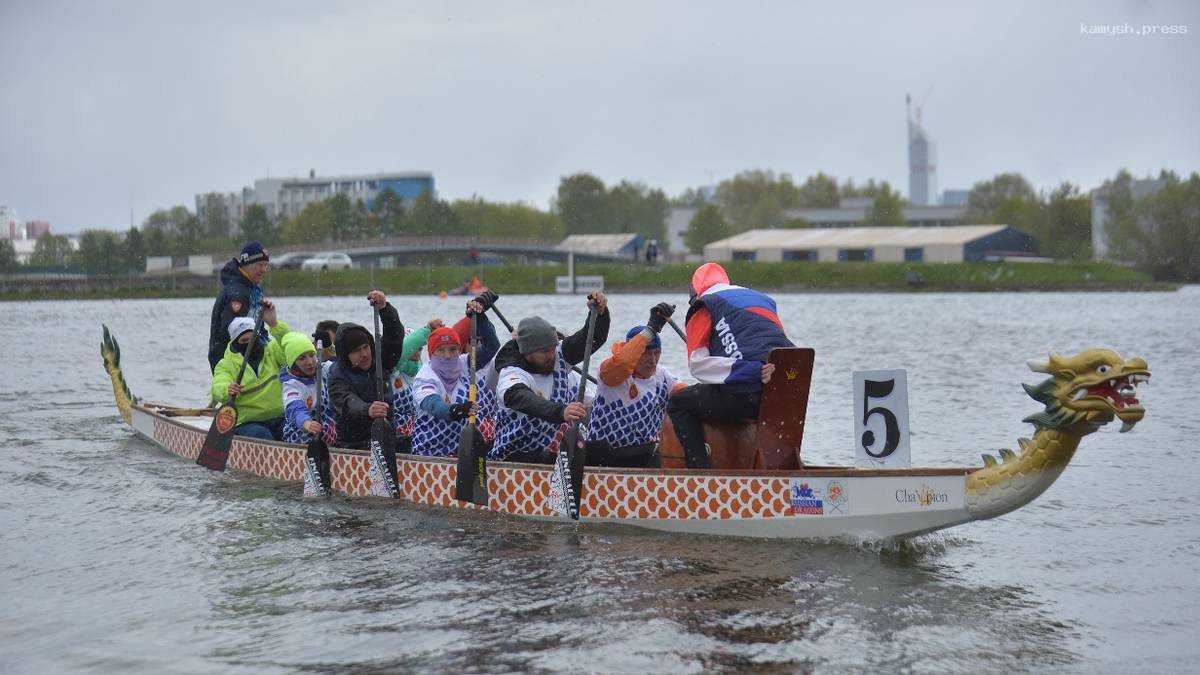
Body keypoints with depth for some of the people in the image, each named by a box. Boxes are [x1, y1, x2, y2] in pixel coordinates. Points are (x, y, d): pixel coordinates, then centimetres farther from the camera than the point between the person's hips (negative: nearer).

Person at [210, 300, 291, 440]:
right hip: (245, 423, -2)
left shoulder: (271, 350, 13)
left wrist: (273, 323, -19)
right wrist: (227, 390, -38)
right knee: (260, 434, -35)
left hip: (279, 419, 2)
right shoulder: (226, 364, 5)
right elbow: (217, 390, -13)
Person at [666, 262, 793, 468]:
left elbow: (697, 363, -2)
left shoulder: (705, 306, 11)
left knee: (677, 403, 15)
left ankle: (701, 468, -1)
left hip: (743, 397, -6)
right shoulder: (764, 300, 28)